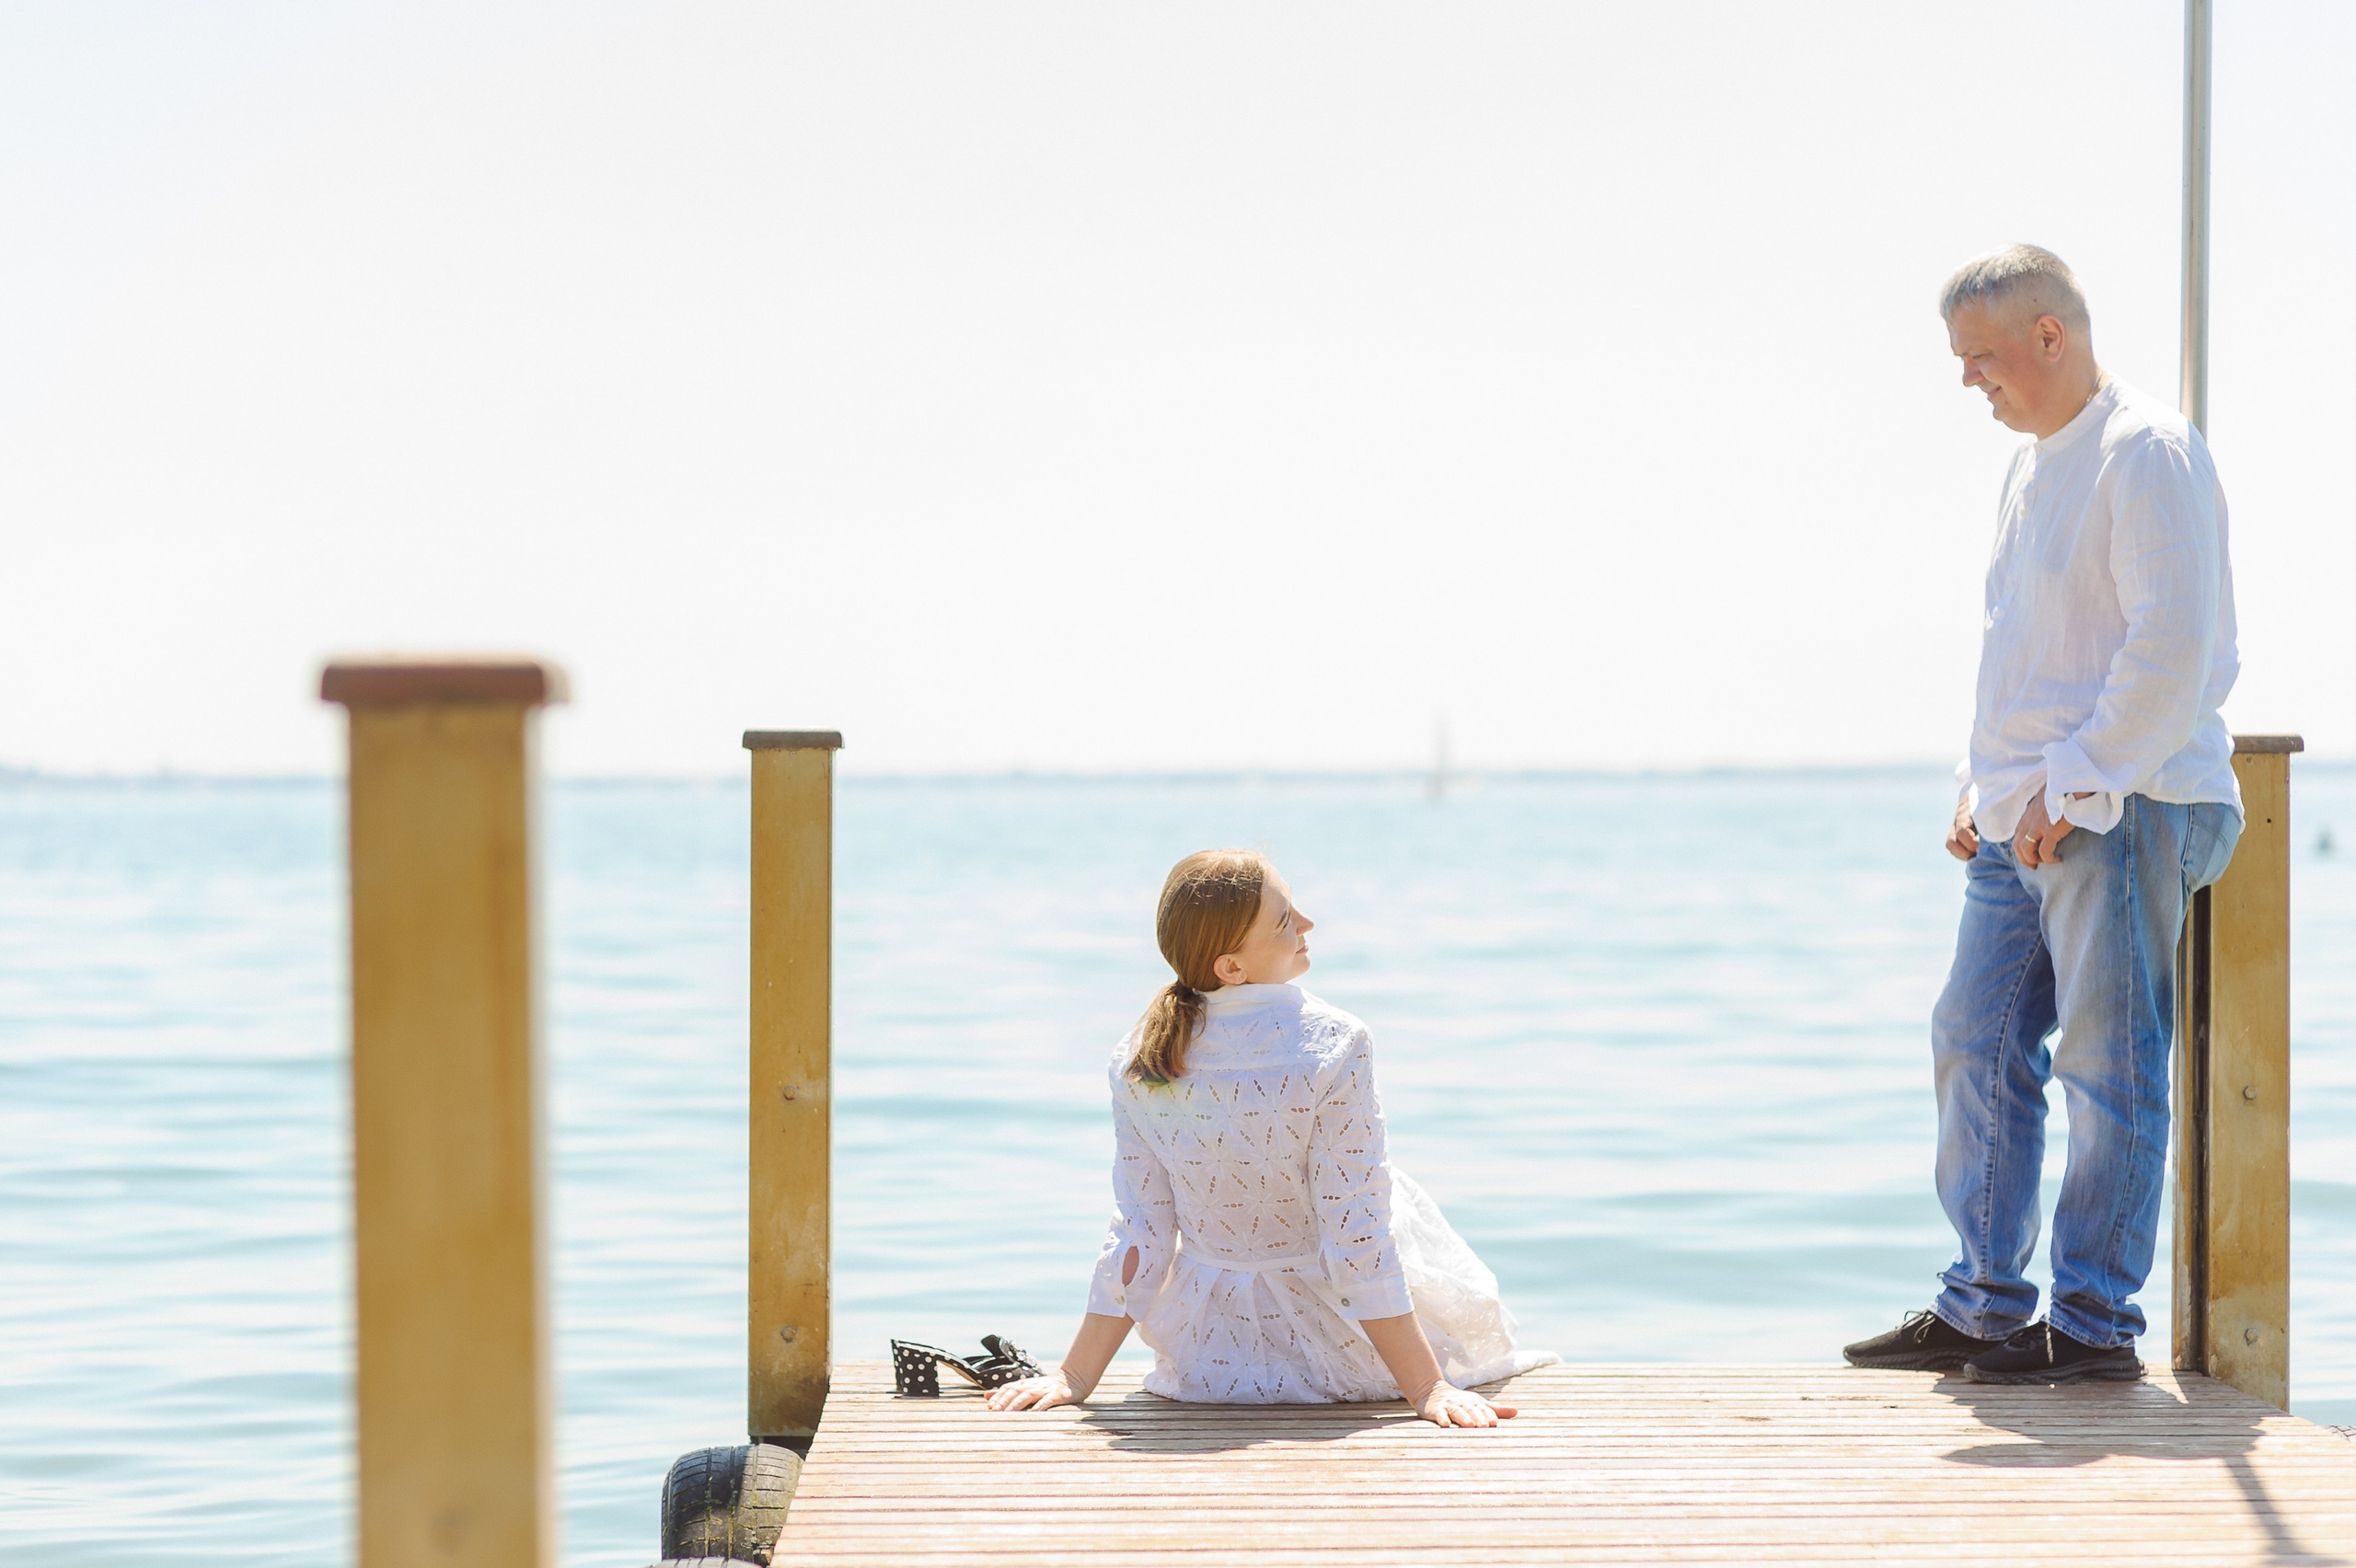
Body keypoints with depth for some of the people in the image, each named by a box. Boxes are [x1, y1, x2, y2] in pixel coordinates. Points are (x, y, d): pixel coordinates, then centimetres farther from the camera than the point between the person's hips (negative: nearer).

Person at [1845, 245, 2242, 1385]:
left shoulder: (2149, 455, -11)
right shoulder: (2032, 467, 19)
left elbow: (2172, 647, -18)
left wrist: (2074, 787, -17)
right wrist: (1982, 781, 16)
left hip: (2121, 810, -9)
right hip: (2027, 820, 9)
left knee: (2110, 1066, -4)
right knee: (1976, 1044, 8)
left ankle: (2094, 1325, 2)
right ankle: (1983, 1308, 15)